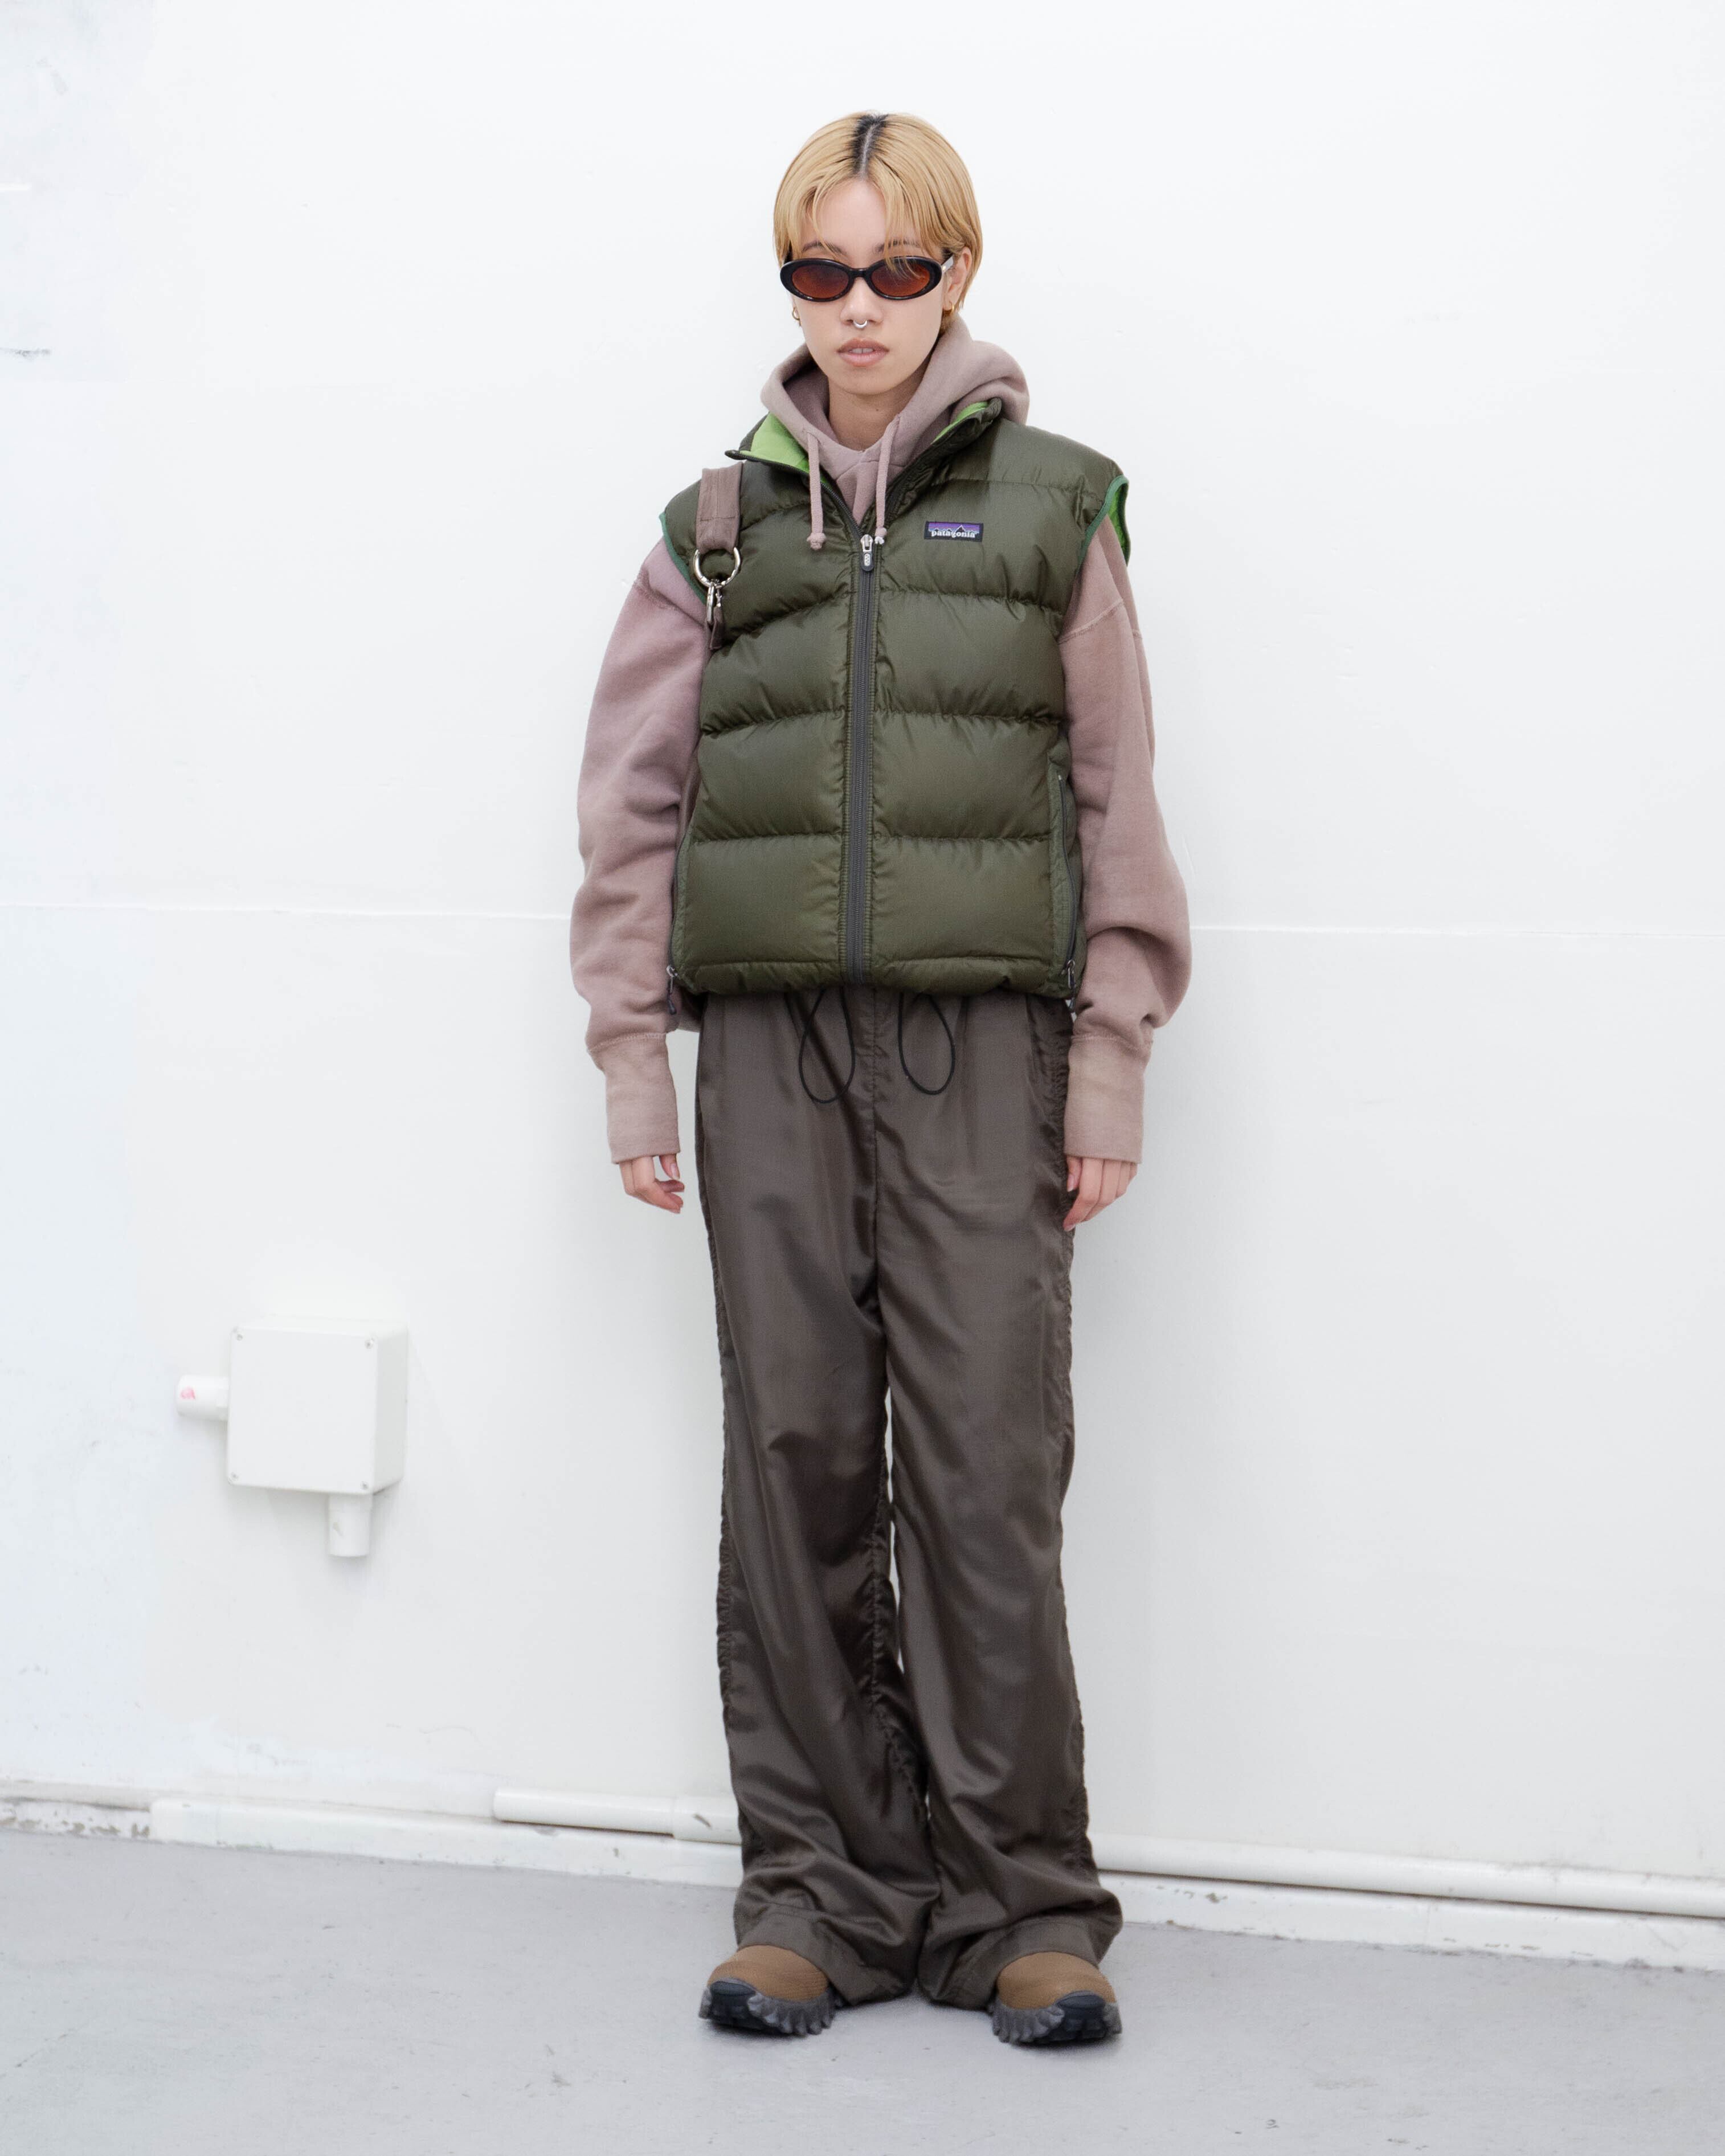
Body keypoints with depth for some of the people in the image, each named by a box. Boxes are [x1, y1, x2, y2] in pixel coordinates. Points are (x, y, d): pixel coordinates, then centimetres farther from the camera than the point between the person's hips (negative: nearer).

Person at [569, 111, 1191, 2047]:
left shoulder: (1051, 506, 8)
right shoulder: (724, 523, 12)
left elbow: (1116, 801, 7)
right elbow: (632, 802, 12)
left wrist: (1110, 1061, 1)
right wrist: (630, 1054, 5)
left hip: (982, 1037, -2)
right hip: (772, 1036, 2)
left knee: (989, 1464, -5)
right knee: (794, 1455, 2)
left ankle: (1023, 1900, 5)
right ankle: (817, 1884, 12)